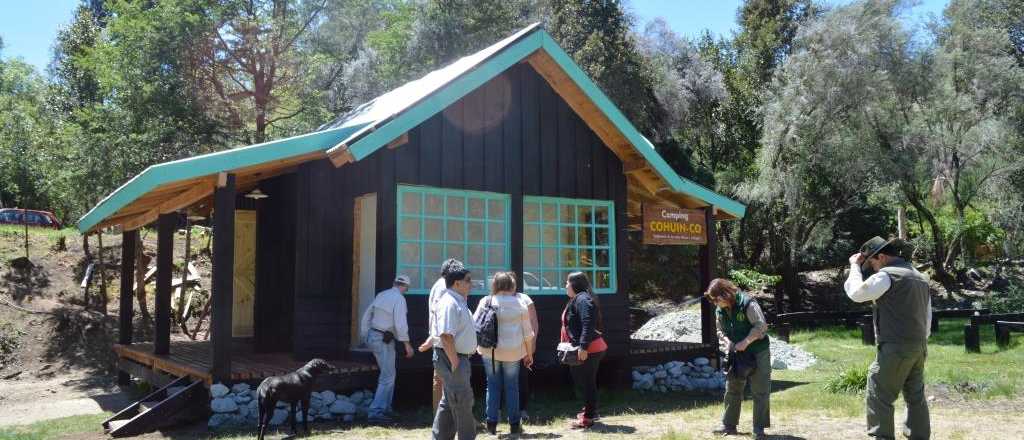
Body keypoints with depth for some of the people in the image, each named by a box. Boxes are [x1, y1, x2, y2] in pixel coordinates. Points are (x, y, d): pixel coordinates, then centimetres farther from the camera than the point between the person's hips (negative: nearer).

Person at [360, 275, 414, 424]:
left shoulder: (381, 295, 11)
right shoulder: (399, 299, -13)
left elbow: (366, 316, 16)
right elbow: (400, 324, -20)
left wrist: (366, 337, 23)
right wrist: (407, 344, -13)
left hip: (372, 336, 9)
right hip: (384, 340, -9)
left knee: (387, 374, 19)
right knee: (387, 377, -5)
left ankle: (385, 408, 24)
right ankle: (375, 412, -9)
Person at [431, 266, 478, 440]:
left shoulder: (459, 302, 15)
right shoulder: (449, 303, -19)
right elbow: (446, 336, -26)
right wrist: (455, 362, -26)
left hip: (460, 357, 11)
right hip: (451, 358, -11)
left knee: (449, 403, 16)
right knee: (463, 401, -3)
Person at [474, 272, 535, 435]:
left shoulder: (485, 302, -3)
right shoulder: (519, 303, -3)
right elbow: (527, 332, 1)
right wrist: (529, 353, 11)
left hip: (490, 351, 0)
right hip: (513, 351, 0)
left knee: (493, 385, 11)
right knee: (512, 387, 10)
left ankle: (491, 423, 11)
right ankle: (514, 424, 14)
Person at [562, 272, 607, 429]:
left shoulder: (582, 300, -17)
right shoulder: (576, 299, 17)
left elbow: (588, 324, -26)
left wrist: (583, 347, -29)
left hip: (588, 350, -11)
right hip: (583, 348, 11)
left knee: (586, 382, -3)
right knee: (582, 380, 19)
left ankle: (588, 417, 4)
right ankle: (590, 410, 32)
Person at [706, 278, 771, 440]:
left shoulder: (747, 304, -20)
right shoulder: (719, 310, 1)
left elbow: (761, 325, -22)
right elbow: (720, 331, 11)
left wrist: (745, 342, -25)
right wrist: (728, 342, -9)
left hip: (757, 353, -6)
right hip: (736, 353, 7)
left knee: (759, 391, -1)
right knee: (732, 389, 8)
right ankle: (729, 425, 17)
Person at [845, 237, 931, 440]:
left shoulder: (887, 275, -12)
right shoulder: (920, 277, 17)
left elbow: (856, 293, -10)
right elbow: (927, 317, 20)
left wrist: (855, 266, 2)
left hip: (895, 348, -9)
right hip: (919, 347, 9)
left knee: (878, 398, -4)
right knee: (916, 397, 13)